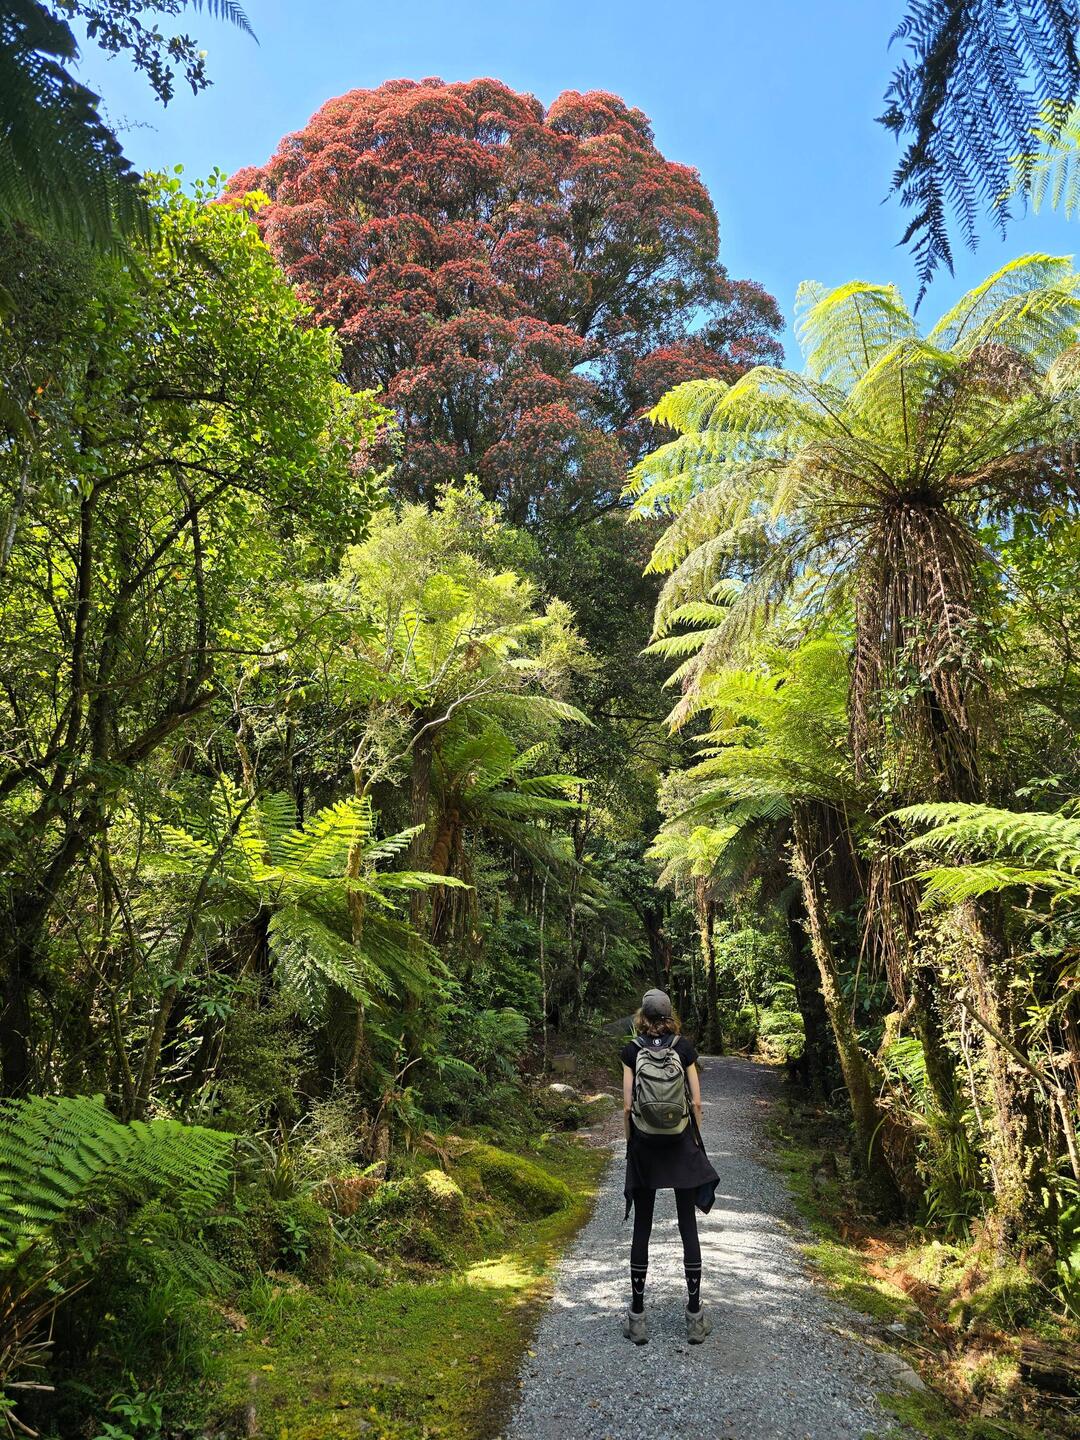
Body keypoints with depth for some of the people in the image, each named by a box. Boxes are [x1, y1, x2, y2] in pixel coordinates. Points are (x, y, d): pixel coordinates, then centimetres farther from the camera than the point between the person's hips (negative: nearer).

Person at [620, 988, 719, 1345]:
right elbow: (696, 1102, -3)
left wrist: (630, 1143, 6)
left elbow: (627, 1107, -6)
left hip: (644, 1146, 0)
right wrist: (697, 1140, 8)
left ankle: (637, 1316, 14)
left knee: (641, 1230, 8)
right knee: (688, 1227, 9)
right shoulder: (684, 1047, -3)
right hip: (681, 1144, 1)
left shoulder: (631, 1051, -5)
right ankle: (695, 1315, 14)